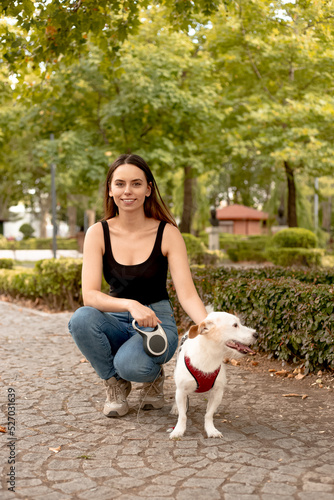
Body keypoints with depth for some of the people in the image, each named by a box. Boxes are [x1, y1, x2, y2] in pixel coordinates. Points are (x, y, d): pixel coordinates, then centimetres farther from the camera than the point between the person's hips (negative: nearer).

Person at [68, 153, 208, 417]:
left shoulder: (167, 233, -11)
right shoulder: (98, 233, -7)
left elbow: (187, 294, -16)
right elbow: (90, 295, -17)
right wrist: (131, 305, -35)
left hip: (157, 323, -2)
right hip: (117, 321, 2)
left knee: (130, 364, -34)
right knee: (81, 318, -31)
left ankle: (154, 375, 5)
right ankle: (116, 384, -3)